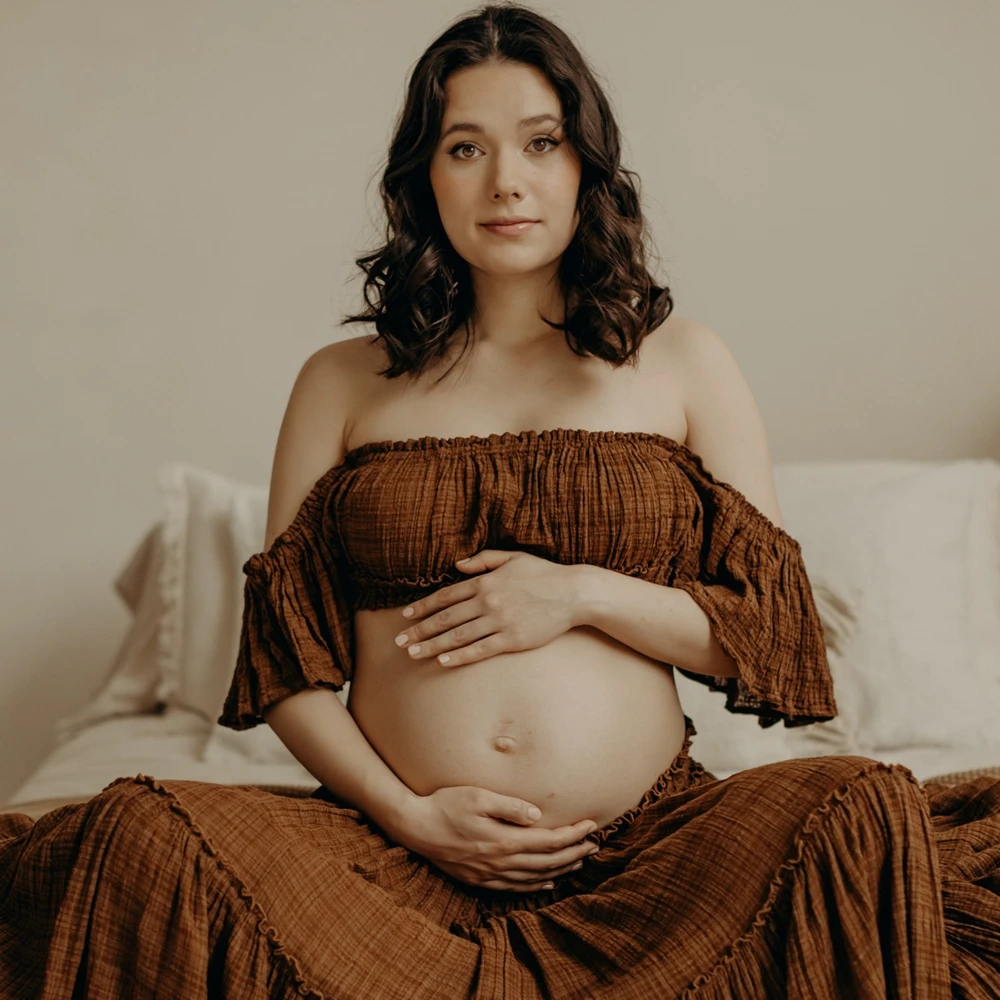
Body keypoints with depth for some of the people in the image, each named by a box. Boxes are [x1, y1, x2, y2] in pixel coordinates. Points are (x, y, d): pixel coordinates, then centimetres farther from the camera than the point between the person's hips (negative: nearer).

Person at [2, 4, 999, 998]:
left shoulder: (682, 361, 12)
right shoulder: (343, 384, 13)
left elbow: (778, 634, 9)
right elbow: (285, 660, 8)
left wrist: (589, 595, -7)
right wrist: (404, 813, -8)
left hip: (648, 849, 1)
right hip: (399, 852, 0)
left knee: (871, 811, -29)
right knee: (137, 834, -27)